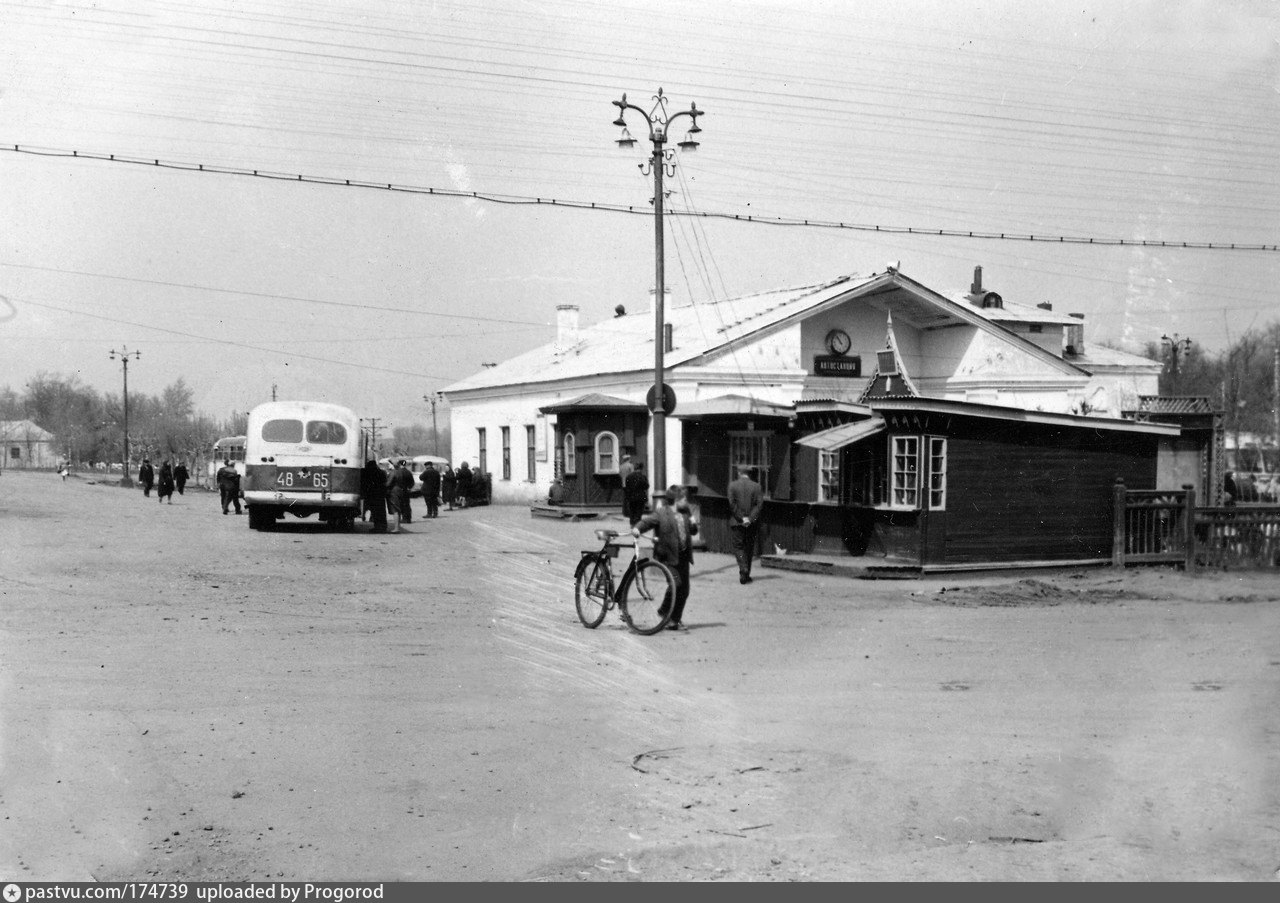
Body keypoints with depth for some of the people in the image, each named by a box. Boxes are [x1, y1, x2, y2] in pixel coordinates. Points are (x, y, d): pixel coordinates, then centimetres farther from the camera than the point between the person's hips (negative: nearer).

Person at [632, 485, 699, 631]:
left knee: (684, 590, 6)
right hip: (668, 557, -6)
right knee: (675, 582, -20)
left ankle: (676, 618, 20)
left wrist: (693, 524, -3)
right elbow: (647, 521, -14)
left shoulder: (684, 514, 12)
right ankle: (664, 611, 2)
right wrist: (637, 528, -33)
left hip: (683, 556, 6)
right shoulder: (662, 513, -7)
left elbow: (693, 531, 19)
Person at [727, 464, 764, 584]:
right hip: (752, 524, 2)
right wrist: (750, 518, -9)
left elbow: (732, 503, -9)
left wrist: (741, 518, -8)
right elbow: (759, 504, -6)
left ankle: (743, 571, -17)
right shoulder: (757, 486, 2)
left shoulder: (732, 485, -2)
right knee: (749, 548, 13)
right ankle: (746, 574, 18)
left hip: (736, 522, -2)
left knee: (738, 547, 2)